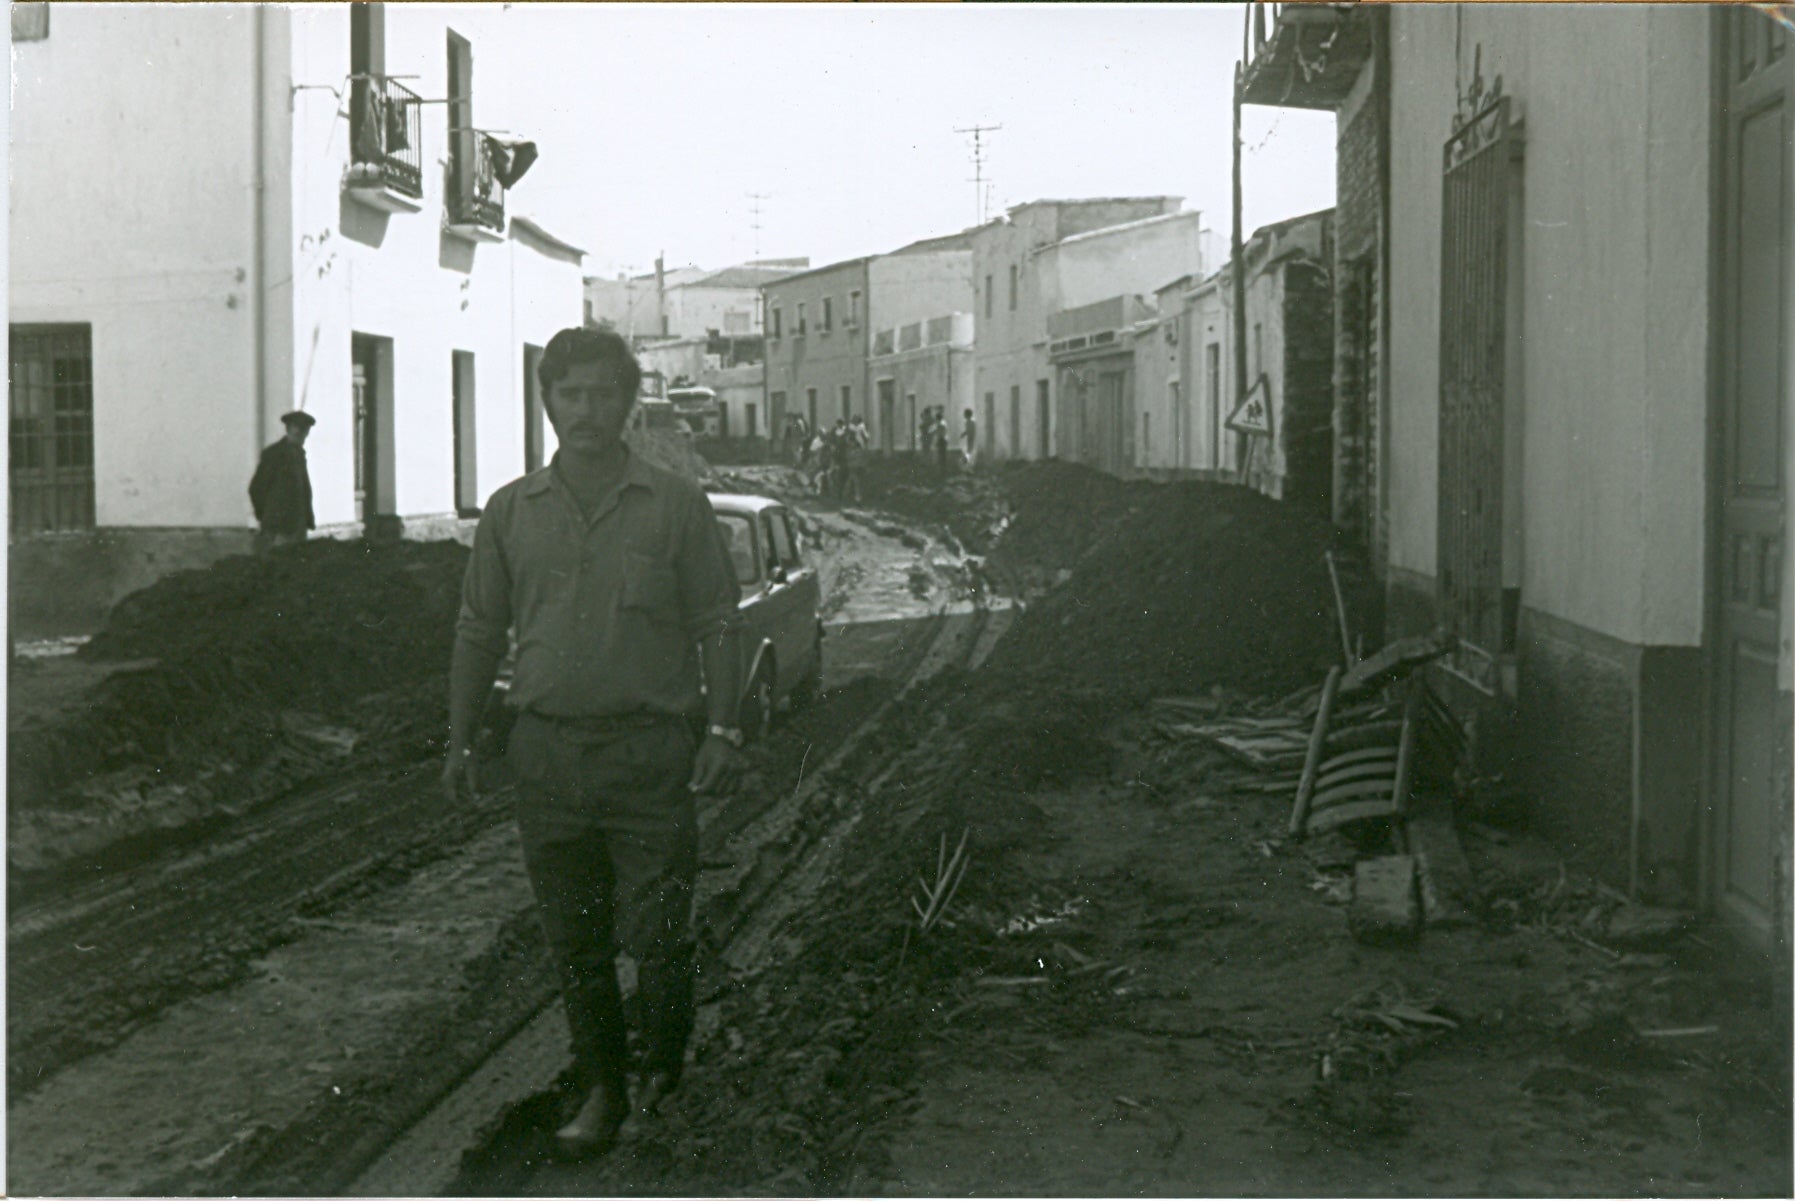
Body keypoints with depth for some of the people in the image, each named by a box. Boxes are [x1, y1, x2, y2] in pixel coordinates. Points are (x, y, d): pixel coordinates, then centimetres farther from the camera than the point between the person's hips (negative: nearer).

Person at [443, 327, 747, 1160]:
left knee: (657, 934, -1)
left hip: (650, 751, -2)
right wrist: (459, 740, 9)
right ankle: (602, 1092, 21)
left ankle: (665, 1075, 23)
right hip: (547, 749, 3)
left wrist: (722, 729, -7)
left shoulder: (675, 506, 1)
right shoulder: (511, 512, 8)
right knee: (574, 939, 8)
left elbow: (717, 625, 2)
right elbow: (479, 632, 13)